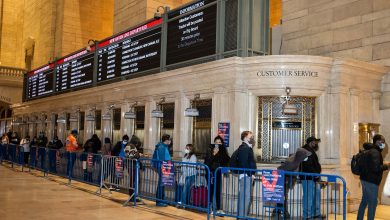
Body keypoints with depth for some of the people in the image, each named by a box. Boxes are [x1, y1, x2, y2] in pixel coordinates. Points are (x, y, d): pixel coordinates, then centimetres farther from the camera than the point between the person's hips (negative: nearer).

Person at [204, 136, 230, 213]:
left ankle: (218, 209, 9)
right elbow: (207, 162, -10)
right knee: (211, 190, 1)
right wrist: (214, 154, -20)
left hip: (219, 173, 3)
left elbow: (227, 161, 1)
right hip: (211, 173, -2)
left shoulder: (223, 151, 5)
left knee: (218, 191, 4)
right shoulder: (210, 150, -4)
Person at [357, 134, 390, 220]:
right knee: (373, 203, -3)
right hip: (371, 181, -10)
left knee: (364, 201, 16)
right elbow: (376, 168, -27)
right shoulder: (375, 152, -19)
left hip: (366, 179, 10)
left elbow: (365, 144, 34)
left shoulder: (370, 150, 11)